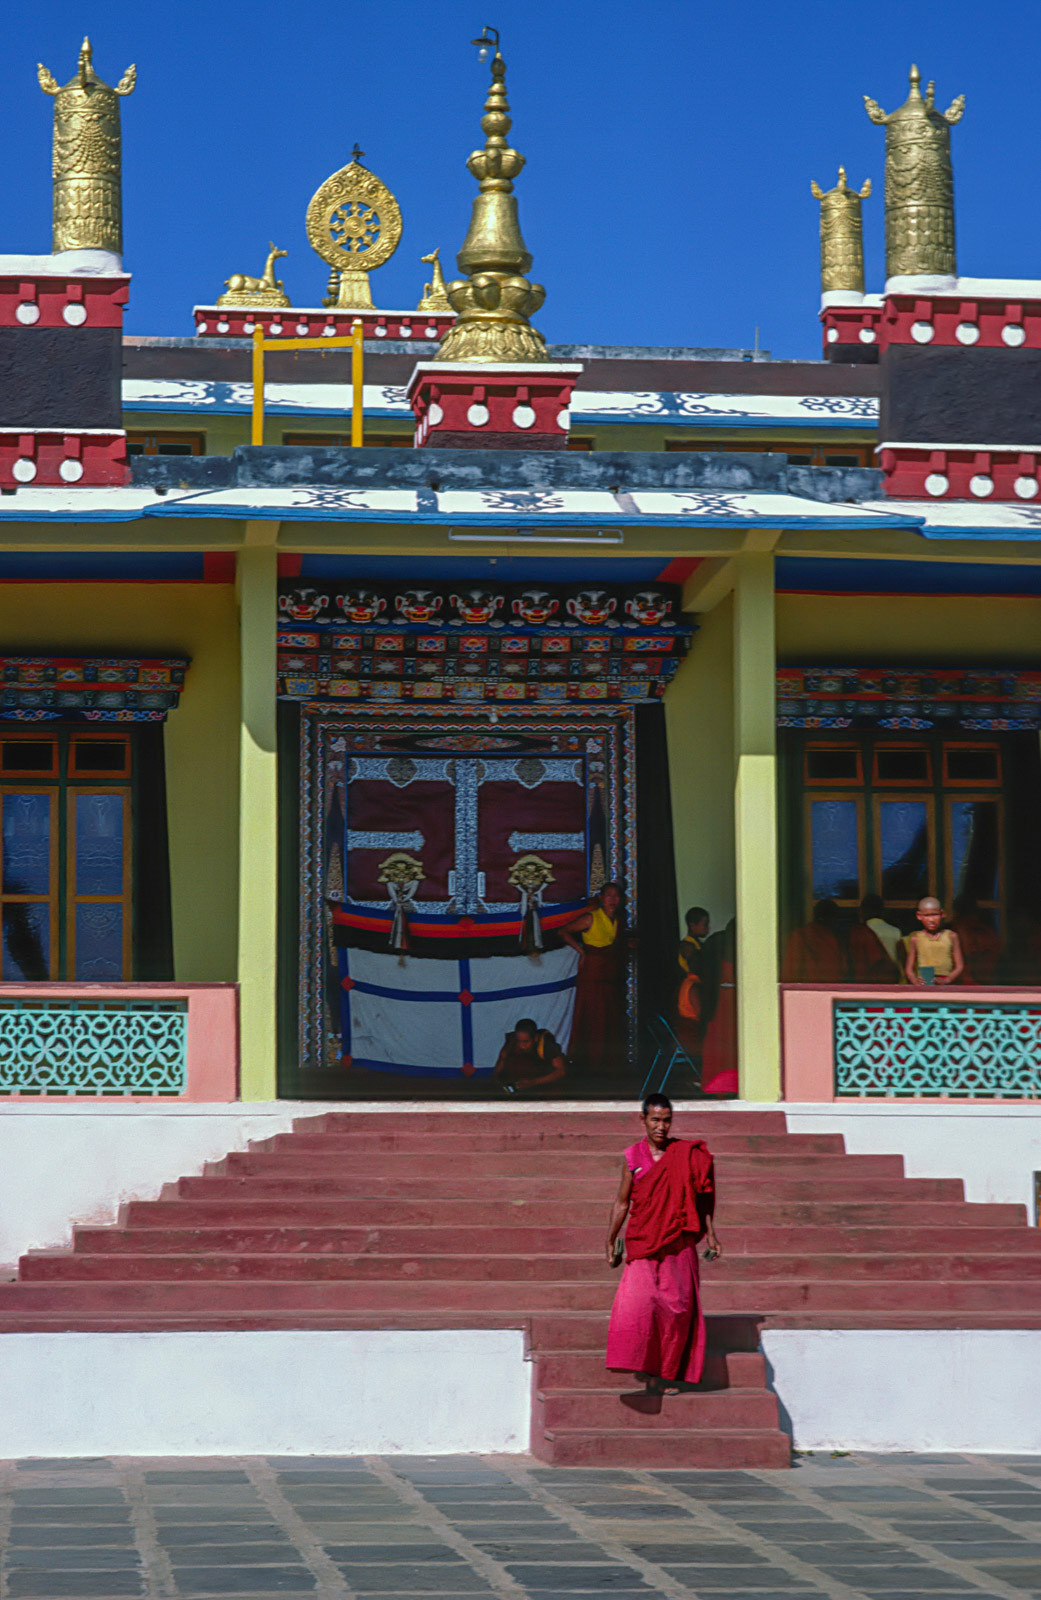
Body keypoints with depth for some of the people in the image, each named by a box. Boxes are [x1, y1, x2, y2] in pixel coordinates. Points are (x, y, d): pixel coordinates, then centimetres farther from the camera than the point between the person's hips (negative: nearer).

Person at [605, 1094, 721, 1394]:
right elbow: (621, 1203, 12)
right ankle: (642, 1366, -9)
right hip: (642, 1242, 0)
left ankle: (666, 1373, 7)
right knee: (638, 1300, -15)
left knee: (676, 1307, -3)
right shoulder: (632, 1157, 5)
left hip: (678, 1243, 0)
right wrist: (610, 1243, 12)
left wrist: (710, 1235, 4)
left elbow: (700, 1197, 9)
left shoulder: (686, 1153, 4)